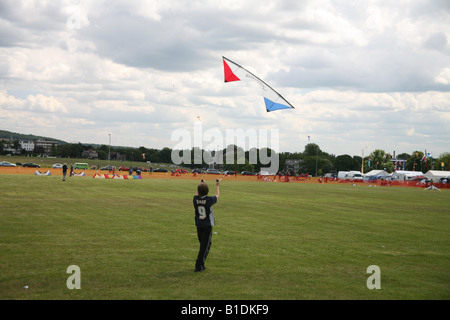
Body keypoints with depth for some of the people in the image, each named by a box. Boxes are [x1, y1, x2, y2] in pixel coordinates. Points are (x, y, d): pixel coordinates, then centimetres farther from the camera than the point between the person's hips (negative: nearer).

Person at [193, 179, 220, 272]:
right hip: (207, 226, -5)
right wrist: (217, 186, 22)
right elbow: (217, 196, 7)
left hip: (198, 225, 5)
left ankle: (201, 265, 19)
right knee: (205, 246, 0)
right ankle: (198, 265, -4)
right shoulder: (209, 200, -15)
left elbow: (196, 194, 21)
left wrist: (200, 184, 34)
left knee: (203, 244, 17)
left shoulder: (196, 199, -5)